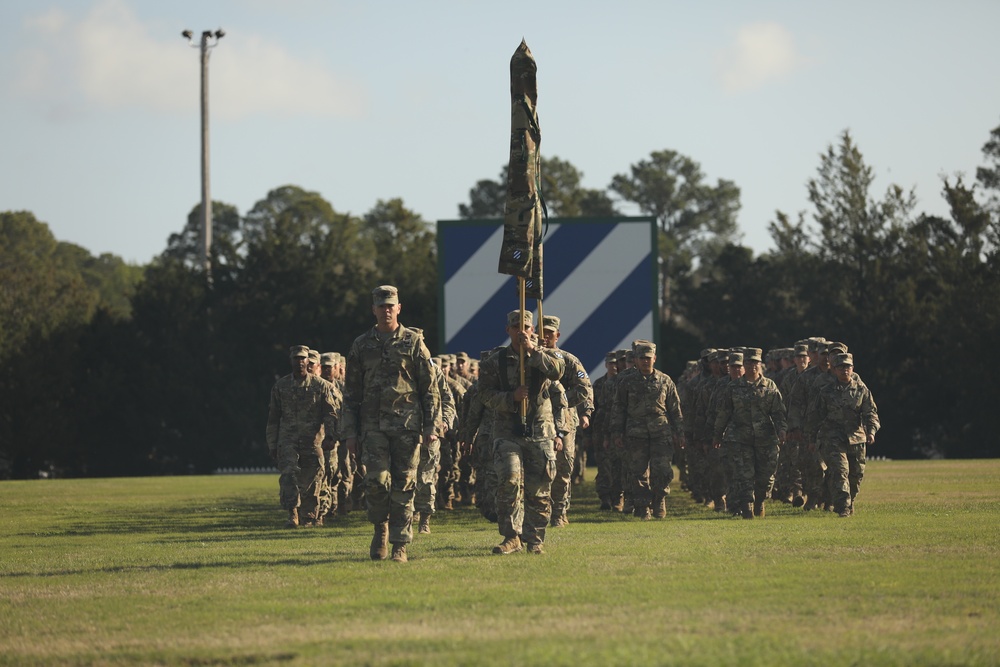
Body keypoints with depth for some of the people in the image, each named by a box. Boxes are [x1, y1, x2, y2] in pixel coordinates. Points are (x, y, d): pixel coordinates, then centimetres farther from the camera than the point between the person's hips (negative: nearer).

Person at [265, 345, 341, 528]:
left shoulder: (321, 385, 5)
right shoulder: (280, 386, 10)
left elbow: (331, 412, 2)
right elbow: (273, 417, 14)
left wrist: (331, 433, -14)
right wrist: (272, 444, 12)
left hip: (313, 439, 0)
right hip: (287, 438, 0)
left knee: (312, 478, 4)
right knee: (288, 473, -17)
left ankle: (309, 515, 18)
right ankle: (292, 515, -18)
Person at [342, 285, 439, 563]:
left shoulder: (413, 342, 5)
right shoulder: (361, 345, 10)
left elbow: (429, 388, 5)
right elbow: (351, 393, 12)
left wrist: (430, 426, -2)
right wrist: (350, 432, 5)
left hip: (407, 424, -1)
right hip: (373, 424, 1)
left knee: (403, 485, -2)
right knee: (376, 481, -12)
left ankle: (400, 545, 4)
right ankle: (381, 528, 13)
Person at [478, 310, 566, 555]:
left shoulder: (546, 355, 8)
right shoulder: (494, 362, 8)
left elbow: (557, 371, -14)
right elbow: (487, 395, 0)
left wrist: (532, 350, -15)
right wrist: (512, 397, -16)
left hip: (540, 432, 1)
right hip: (507, 431, -1)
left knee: (539, 488, 2)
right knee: (509, 480, -17)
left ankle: (535, 539, 13)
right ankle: (511, 536, -11)